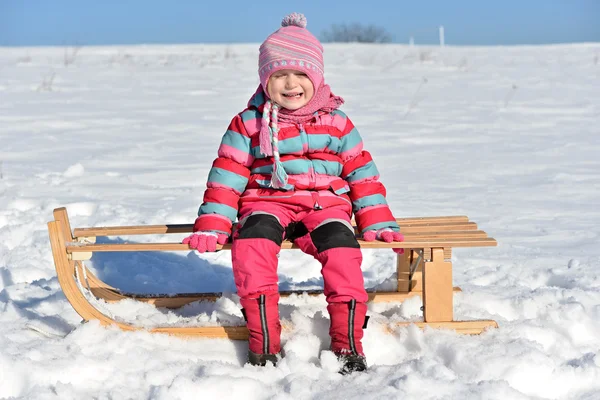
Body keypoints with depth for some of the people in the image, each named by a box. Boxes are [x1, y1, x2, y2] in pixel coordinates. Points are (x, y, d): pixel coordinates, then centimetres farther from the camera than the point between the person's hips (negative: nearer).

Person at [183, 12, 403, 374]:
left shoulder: (336, 123, 8)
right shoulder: (248, 124, 5)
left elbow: (362, 173, 12)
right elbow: (226, 176, 4)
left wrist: (378, 223, 7)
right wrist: (211, 226, -4)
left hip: (325, 204, 1)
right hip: (267, 202, 0)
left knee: (341, 248, -30)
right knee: (253, 241, -33)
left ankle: (349, 345, -18)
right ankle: (264, 345, -26)